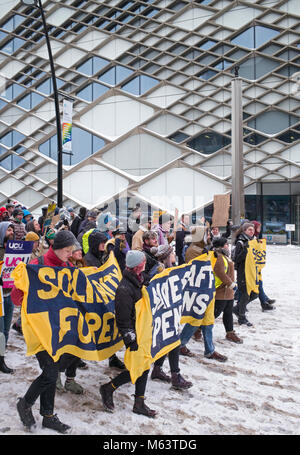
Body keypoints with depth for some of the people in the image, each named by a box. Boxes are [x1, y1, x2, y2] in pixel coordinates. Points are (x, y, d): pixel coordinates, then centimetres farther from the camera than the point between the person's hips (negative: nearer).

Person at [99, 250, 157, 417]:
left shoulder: (140, 280, 6)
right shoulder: (124, 289, -23)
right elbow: (123, 319, -22)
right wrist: (131, 341, -20)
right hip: (134, 334, -9)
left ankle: (139, 403, 25)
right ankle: (108, 389, 16)